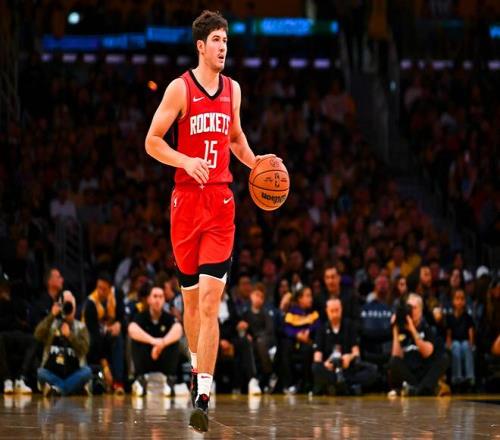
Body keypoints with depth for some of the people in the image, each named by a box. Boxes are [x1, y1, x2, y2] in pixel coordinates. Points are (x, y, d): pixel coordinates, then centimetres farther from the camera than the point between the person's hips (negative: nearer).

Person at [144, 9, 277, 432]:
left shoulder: (232, 89, 11)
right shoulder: (180, 88, -3)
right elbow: (152, 141, -4)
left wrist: (255, 162, 10)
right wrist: (186, 161, -21)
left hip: (221, 202, 2)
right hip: (187, 199, -2)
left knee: (210, 299, -11)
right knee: (191, 297, 11)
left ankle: (202, 397, -17)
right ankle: (197, 368, 37)